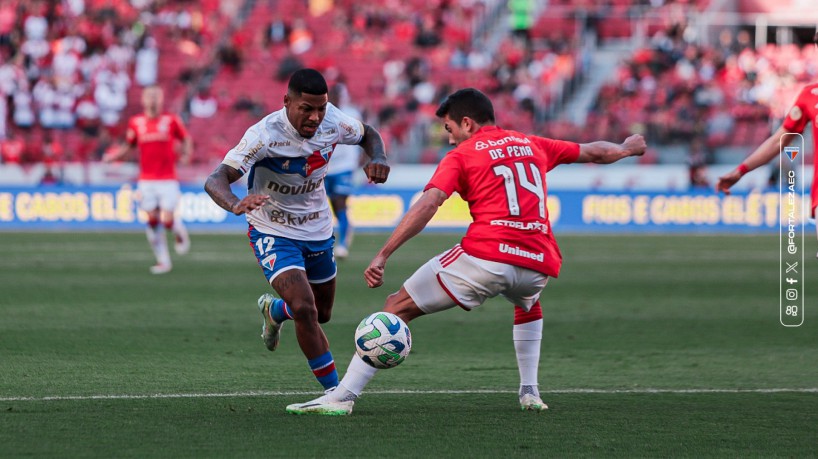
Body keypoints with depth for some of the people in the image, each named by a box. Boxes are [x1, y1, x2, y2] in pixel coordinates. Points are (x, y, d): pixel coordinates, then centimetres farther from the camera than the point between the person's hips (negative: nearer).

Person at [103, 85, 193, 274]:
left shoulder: (171, 120, -2)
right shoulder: (135, 122, 3)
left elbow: (186, 138, 11)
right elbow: (129, 147, 15)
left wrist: (186, 154, -8)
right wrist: (113, 156, -1)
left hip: (168, 180, -2)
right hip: (146, 180, 2)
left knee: (167, 220, -10)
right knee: (153, 221, -1)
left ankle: (180, 232, 27)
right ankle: (163, 261, 10)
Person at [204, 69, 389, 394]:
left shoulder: (332, 121, -14)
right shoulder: (265, 135, -29)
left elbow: (368, 135, 8)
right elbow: (215, 180, -36)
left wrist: (378, 159, -16)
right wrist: (236, 204, -59)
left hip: (318, 230, 6)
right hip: (274, 233, -6)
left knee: (322, 313, 19)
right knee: (305, 309, -24)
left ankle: (274, 311, 54)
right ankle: (334, 391, -9)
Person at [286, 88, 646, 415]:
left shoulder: (461, 156, 7)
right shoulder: (532, 145, 22)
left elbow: (427, 205, -7)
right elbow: (594, 152, 35)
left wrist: (382, 256, -13)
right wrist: (626, 148, 57)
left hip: (486, 255, -5)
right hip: (540, 263, 5)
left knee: (397, 307, 3)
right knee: (528, 305, 41)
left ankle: (343, 395, -7)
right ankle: (529, 392, 26)